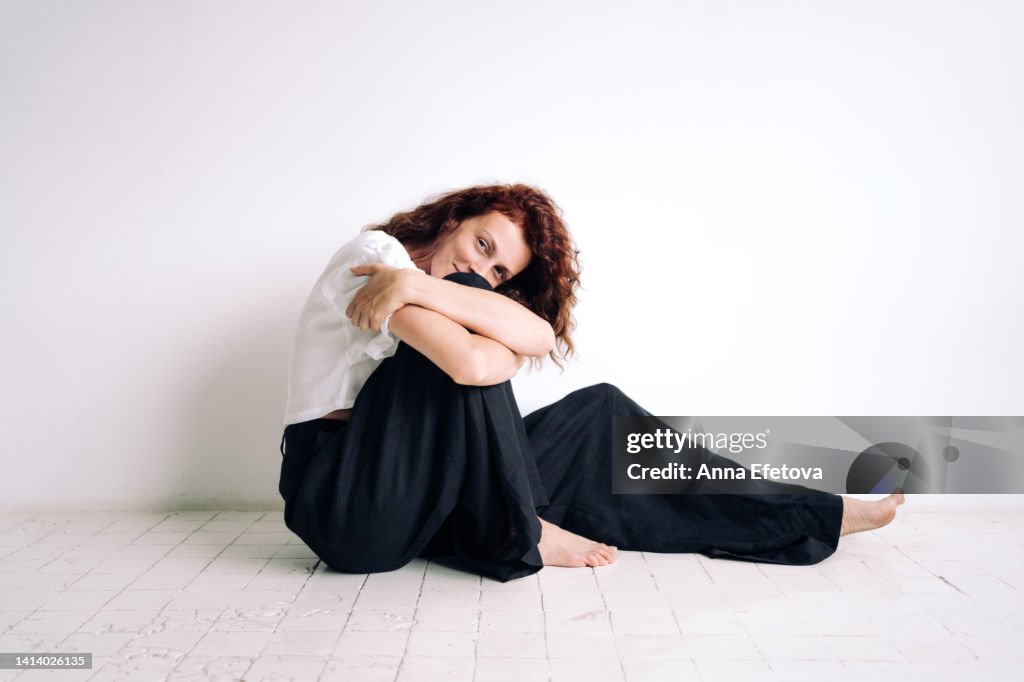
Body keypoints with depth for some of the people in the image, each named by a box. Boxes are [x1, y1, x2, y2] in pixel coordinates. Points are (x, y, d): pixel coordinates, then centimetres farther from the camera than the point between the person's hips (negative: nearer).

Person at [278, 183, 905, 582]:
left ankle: (815, 515, 6)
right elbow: (475, 366, -29)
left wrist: (415, 287, -21)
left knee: (600, 415, 0)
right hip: (344, 500, -7)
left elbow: (537, 335, -12)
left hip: (420, 497, 7)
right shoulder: (374, 253, -10)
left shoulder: (456, 294, 15)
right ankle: (518, 536, -12)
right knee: (468, 322, -22)